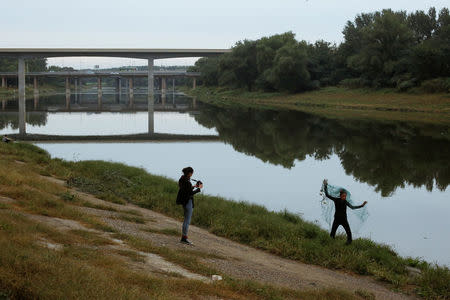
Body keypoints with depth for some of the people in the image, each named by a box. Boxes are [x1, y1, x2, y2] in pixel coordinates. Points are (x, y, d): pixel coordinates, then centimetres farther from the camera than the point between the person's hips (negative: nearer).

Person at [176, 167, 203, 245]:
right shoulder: (187, 181, -22)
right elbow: (190, 193, -20)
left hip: (184, 201, 10)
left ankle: (183, 237, 19)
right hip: (188, 201, -10)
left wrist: (194, 186, 14)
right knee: (187, 220, -3)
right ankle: (184, 238, 0)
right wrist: (199, 188, -10)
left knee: (186, 219, 16)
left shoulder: (182, 179, 7)